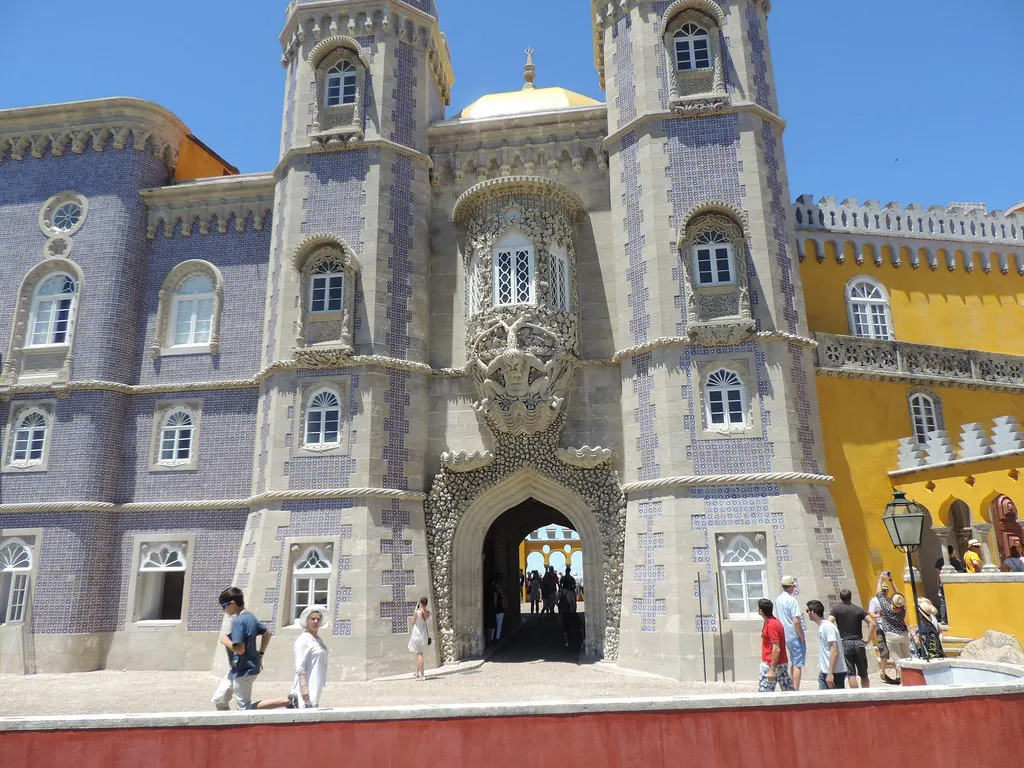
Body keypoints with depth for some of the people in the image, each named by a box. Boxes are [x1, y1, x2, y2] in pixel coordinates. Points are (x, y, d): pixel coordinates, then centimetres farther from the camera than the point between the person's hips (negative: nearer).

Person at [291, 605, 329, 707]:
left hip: (316, 687, 9)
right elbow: (299, 667, -17)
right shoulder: (303, 639, -10)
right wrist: (303, 687, -23)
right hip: (307, 686, -9)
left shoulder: (318, 639, 14)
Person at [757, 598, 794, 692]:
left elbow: (776, 649, -23)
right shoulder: (774, 622, 10)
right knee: (788, 689, 11)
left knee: (764, 691, -3)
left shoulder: (771, 625, -20)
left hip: (770, 665, -10)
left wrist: (772, 669, -22)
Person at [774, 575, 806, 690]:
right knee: (798, 664, -4)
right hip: (795, 636, -8)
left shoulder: (778, 599, 9)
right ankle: (796, 690, -5)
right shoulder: (791, 600, -16)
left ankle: (793, 687, 25)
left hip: (786, 636, 8)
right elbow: (796, 621, -21)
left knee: (793, 662, 19)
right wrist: (802, 636, -12)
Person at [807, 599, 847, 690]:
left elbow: (834, 650, -21)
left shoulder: (828, 627, -16)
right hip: (824, 672, 9)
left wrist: (830, 673, -23)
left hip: (835, 673, -9)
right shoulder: (821, 627, 12)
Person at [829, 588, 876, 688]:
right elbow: (872, 623, -3)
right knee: (863, 674, 14)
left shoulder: (837, 609, 2)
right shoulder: (859, 609, 9)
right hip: (858, 643, 3)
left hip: (845, 643, -3)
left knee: (851, 674, -2)